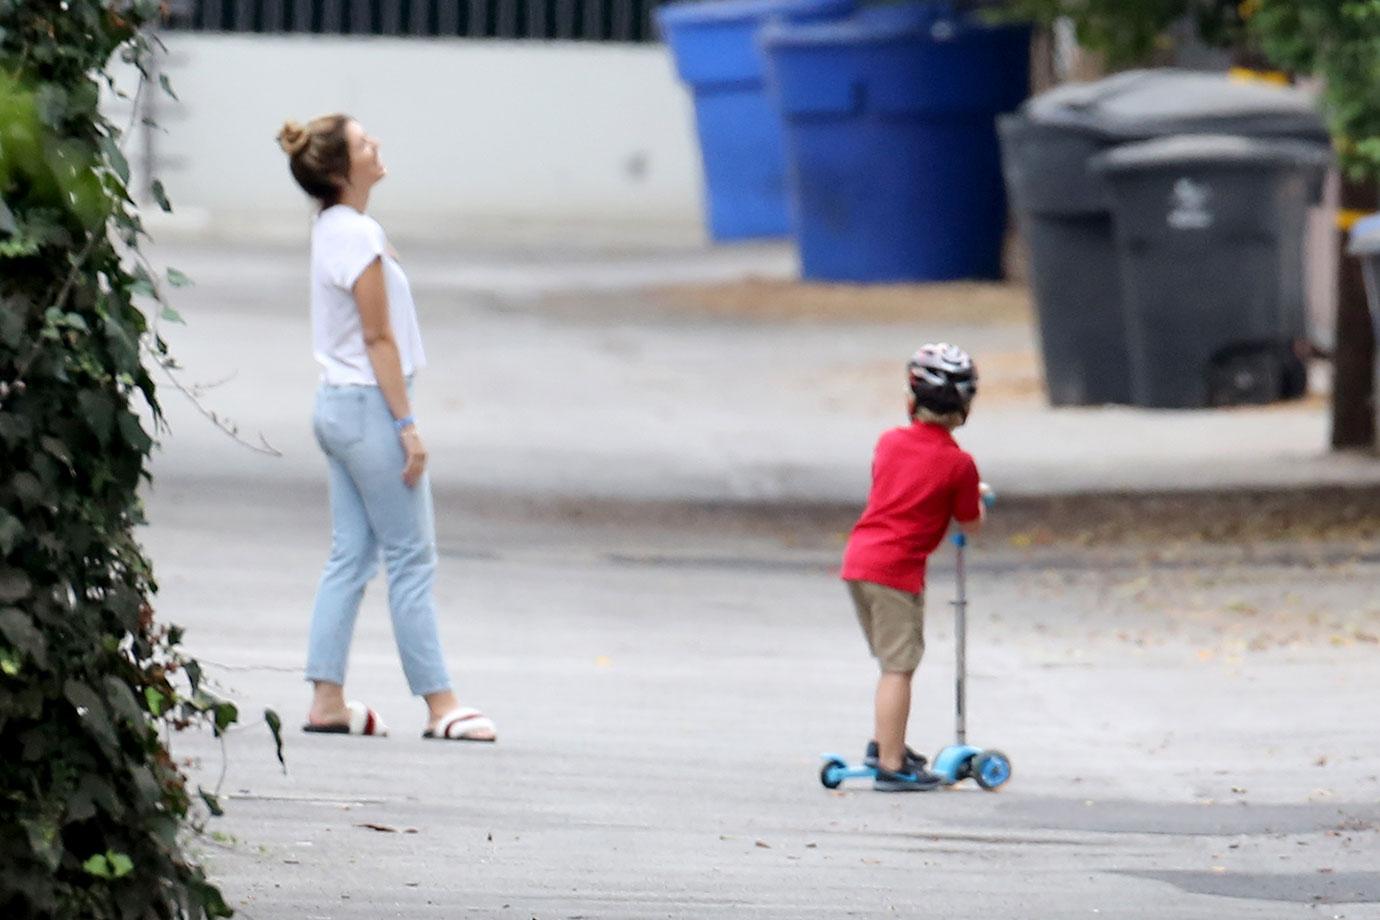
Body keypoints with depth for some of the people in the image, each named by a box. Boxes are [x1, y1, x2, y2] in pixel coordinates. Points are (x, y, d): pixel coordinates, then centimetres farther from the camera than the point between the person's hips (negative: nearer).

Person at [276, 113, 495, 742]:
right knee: (411, 557, -4)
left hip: (337, 403, 9)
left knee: (350, 556, 9)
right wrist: (406, 423, -15)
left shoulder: (330, 228, 11)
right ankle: (439, 704, -1)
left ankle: (327, 698, 7)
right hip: (369, 406, -9)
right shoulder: (359, 235, -17)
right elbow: (378, 338, -17)